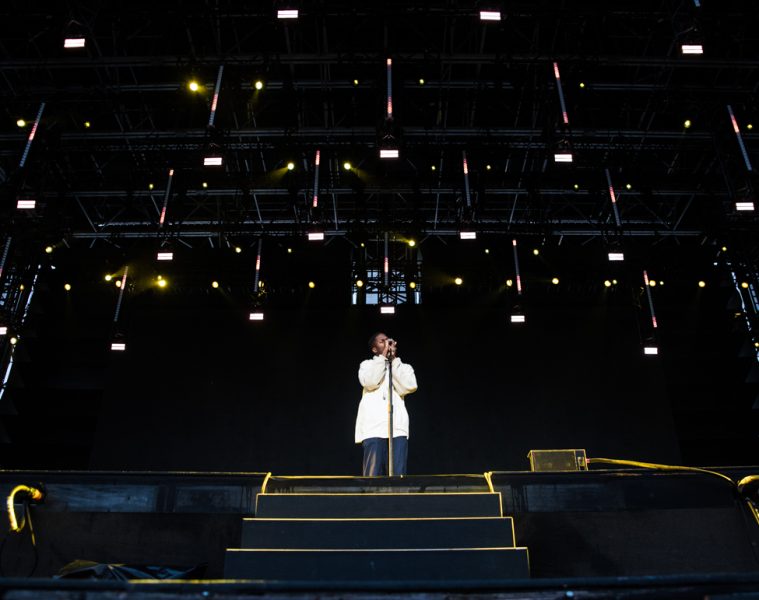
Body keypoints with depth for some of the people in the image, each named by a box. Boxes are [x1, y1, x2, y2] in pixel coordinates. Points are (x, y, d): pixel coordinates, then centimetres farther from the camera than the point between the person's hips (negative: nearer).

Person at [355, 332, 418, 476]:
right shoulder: (367, 364, 17)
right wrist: (384, 355, 0)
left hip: (398, 427, 1)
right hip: (374, 427, -1)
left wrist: (393, 359, 2)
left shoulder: (403, 367, 20)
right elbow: (369, 382, -5)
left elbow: (409, 386, -1)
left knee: (398, 476, -6)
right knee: (374, 475, -8)